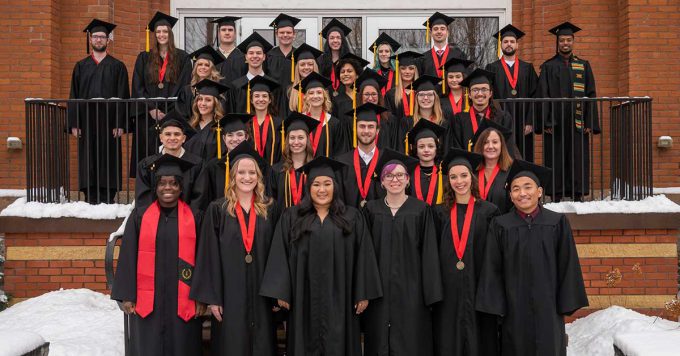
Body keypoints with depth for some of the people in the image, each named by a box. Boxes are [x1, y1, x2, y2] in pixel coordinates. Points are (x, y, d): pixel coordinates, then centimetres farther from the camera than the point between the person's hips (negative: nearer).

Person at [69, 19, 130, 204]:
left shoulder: (117, 66, 6)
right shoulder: (81, 66, 12)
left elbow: (123, 96, 0)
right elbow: (74, 96, 8)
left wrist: (120, 124, -9)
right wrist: (74, 124, -1)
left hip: (108, 121, -2)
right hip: (86, 121, 2)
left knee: (108, 159, -1)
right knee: (88, 160, 3)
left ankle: (106, 200, 5)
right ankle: (91, 199, 8)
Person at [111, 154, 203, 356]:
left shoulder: (193, 218, 2)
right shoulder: (140, 216, 3)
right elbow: (128, 258, 3)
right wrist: (126, 295, -2)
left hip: (182, 302, 0)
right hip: (146, 301, 0)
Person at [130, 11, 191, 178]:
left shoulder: (182, 58, 7)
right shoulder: (144, 58, 11)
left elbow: (185, 88, 0)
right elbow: (137, 87, 5)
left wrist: (168, 111, -9)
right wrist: (151, 109, -8)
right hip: (147, 117, 2)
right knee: (149, 157, 0)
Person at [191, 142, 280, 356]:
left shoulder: (270, 209, 6)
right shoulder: (217, 210, 0)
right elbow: (209, 255, -3)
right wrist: (211, 297, -9)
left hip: (261, 293, 2)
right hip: (229, 293, -2)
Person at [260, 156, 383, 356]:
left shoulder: (352, 218, 4)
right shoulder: (291, 217, 4)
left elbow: (363, 256, 2)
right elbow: (281, 257, 0)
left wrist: (363, 294, -3)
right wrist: (281, 293, -6)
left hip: (339, 300, 0)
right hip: (305, 299, 0)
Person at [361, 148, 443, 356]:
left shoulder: (421, 210, 0)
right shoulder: (371, 210, 5)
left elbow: (429, 253, -2)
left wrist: (431, 293, -7)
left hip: (411, 289, -1)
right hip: (379, 288, 2)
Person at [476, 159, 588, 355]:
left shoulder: (558, 222, 1)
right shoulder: (500, 226, 0)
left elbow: (568, 265, 2)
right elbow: (492, 268, 0)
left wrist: (567, 303, -1)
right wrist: (495, 306, -5)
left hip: (548, 306, 0)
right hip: (514, 308, 0)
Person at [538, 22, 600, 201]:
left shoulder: (583, 66, 11)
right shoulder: (548, 66, 6)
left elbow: (591, 95, 7)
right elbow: (543, 95, 1)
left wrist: (590, 123, -2)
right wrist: (547, 122, -9)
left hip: (577, 122, 1)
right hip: (555, 123, -1)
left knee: (578, 159, 2)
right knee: (556, 160, -1)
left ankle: (578, 195, 8)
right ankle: (556, 196, 6)